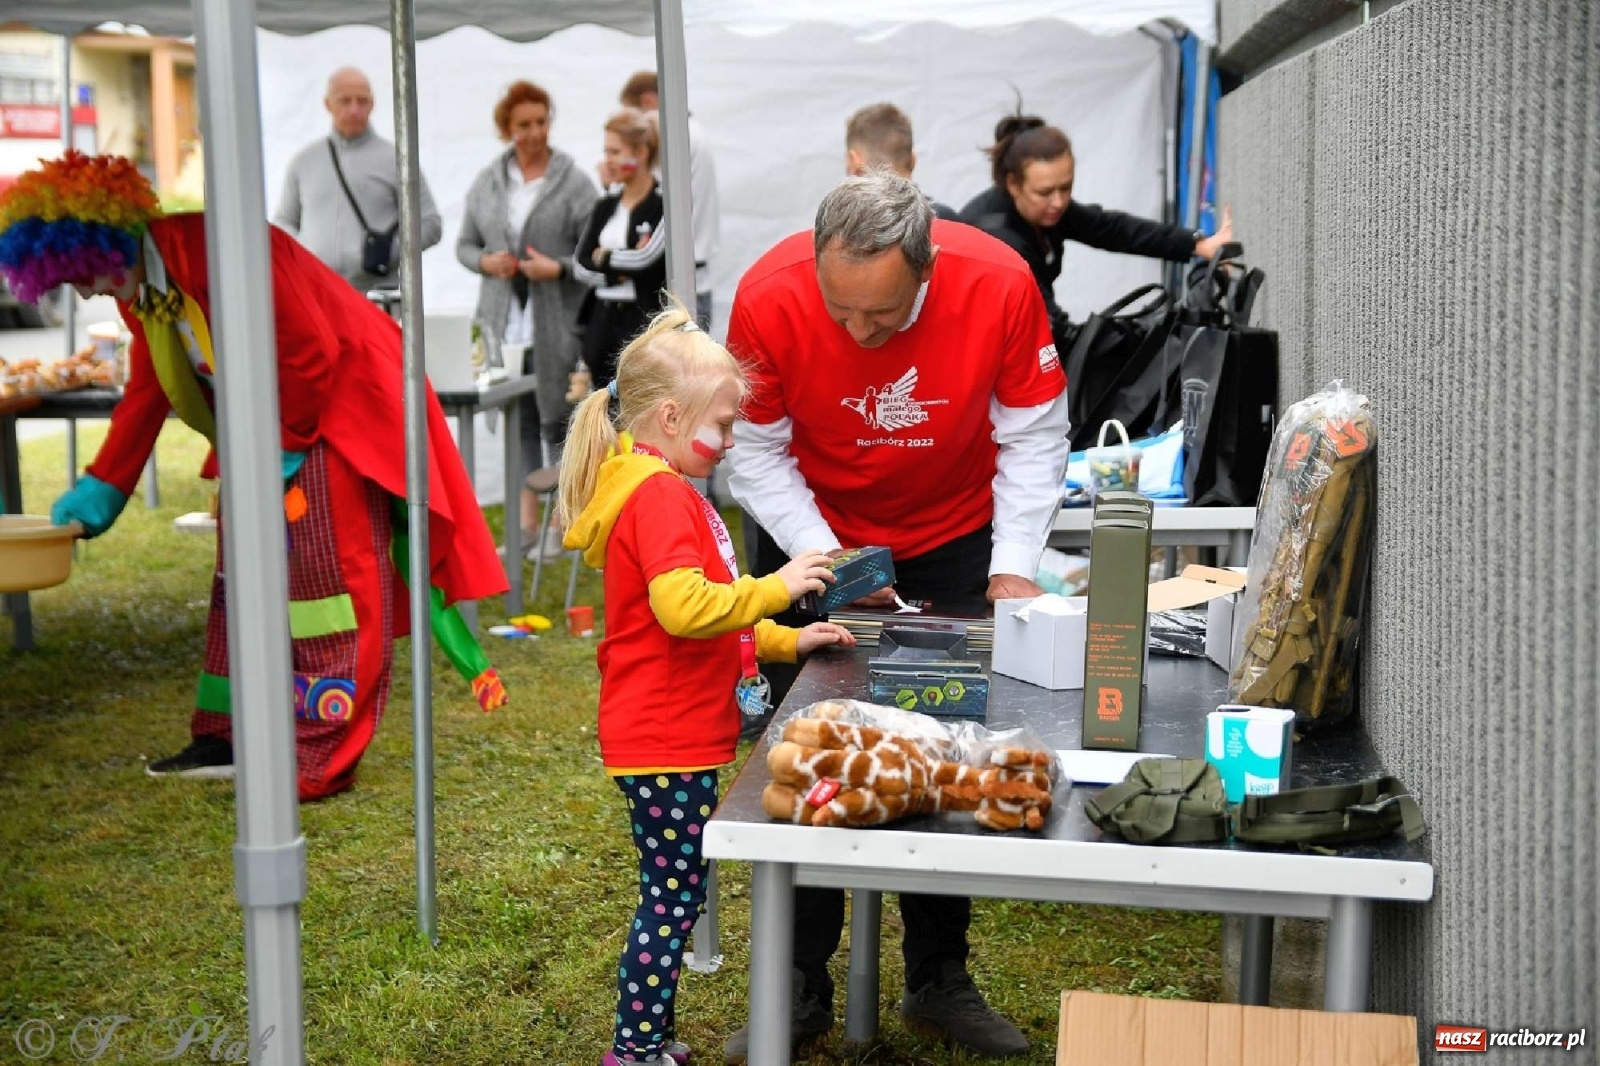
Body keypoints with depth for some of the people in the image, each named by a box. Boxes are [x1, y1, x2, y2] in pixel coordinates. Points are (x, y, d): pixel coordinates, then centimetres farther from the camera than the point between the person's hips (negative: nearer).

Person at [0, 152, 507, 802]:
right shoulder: (138, 288, 3)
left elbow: (311, 353, -25)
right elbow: (146, 393, 12)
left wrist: (281, 449, -16)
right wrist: (100, 490, 9)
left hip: (337, 404, -9)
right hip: (269, 429, 10)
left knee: (325, 574, -10)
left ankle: (324, 760, -6)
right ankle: (228, 736, 21)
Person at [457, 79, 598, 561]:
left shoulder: (574, 183, -2)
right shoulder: (486, 182, 10)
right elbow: (465, 244, 16)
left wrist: (558, 268, -18)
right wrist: (486, 261, -4)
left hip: (556, 324, -4)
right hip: (505, 321, 4)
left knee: (557, 421, -2)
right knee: (519, 422, 9)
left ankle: (559, 523, 7)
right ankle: (527, 522, 18)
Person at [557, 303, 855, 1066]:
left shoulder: (657, 488, 17)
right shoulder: (660, 495, -17)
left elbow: (700, 620, 25)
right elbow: (685, 606, -31)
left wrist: (785, 641, 18)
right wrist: (776, 588, -21)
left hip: (672, 736, 11)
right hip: (667, 743, -11)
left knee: (672, 895, 17)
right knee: (673, 897, -2)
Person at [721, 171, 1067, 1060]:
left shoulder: (1000, 285, -26)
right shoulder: (769, 296, -27)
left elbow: (1033, 436, -13)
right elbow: (757, 451, -15)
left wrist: (1014, 568, -19)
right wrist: (825, 560, -24)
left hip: (954, 537, 1)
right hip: (811, 533, 0)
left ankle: (940, 980, 20)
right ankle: (800, 987, 15)